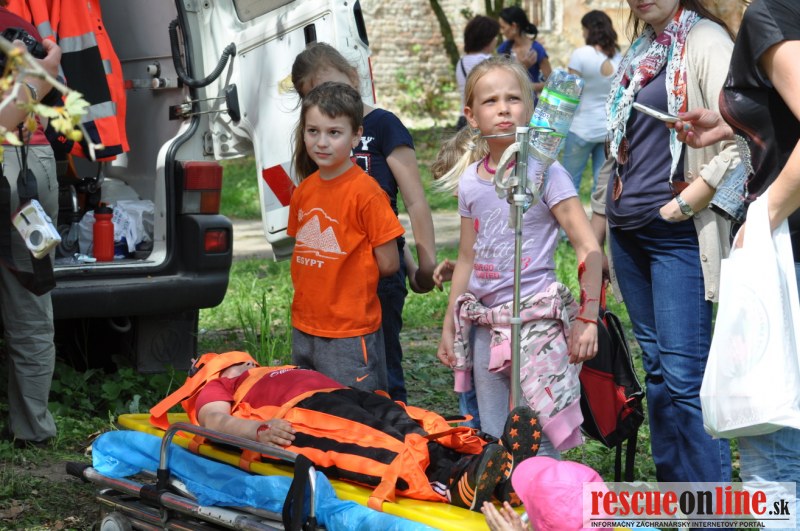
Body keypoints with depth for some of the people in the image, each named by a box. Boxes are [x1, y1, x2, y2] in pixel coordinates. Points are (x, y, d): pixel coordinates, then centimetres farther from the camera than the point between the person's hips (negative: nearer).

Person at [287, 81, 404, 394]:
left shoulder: (365, 191, -14)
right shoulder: (304, 190, 6)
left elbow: (388, 264, -12)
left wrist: (344, 276, 1)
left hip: (350, 335, -7)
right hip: (304, 328, 7)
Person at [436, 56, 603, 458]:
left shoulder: (544, 172, -9)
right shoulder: (470, 181, 7)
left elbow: (589, 250, -11)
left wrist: (588, 320, -15)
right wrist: (449, 326, 17)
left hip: (536, 322, -5)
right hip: (485, 326, 6)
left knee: (538, 444, -7)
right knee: (492, 443, 11)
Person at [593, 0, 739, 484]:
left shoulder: (705, 41, -8)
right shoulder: (640, 54, 17)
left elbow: (737, 140, -19)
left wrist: (683, 204, -16)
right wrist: (596, 226, 20)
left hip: (678, 236, -8)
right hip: (630, 233, 8)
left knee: (686, 375, -12)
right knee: (657, 369, 11)